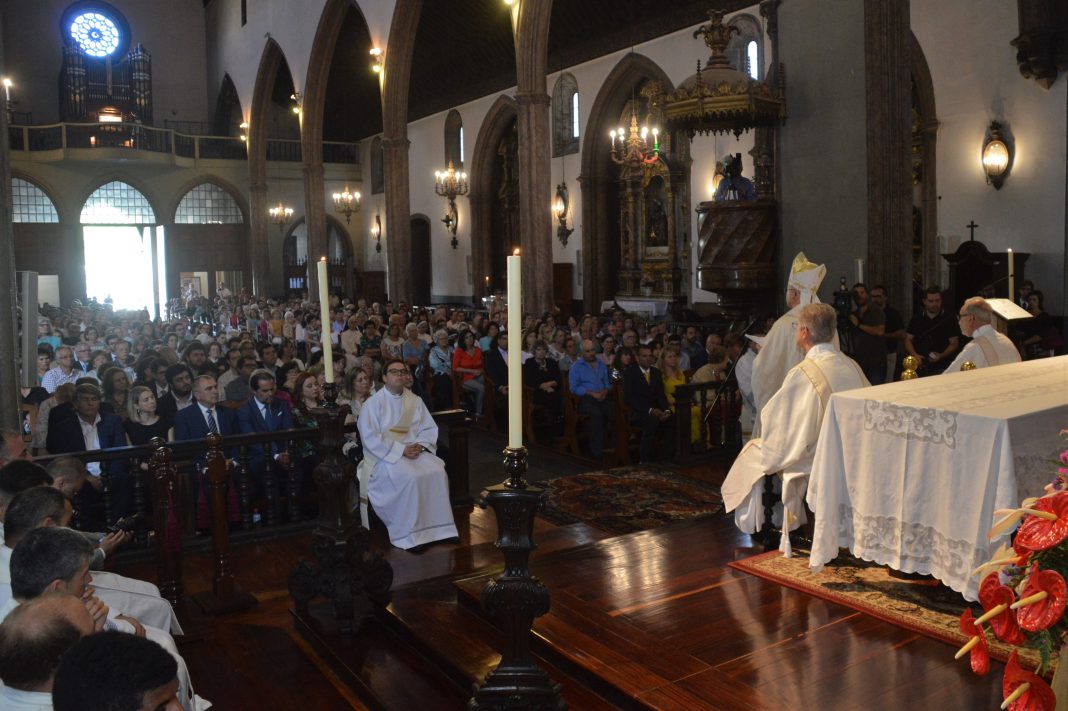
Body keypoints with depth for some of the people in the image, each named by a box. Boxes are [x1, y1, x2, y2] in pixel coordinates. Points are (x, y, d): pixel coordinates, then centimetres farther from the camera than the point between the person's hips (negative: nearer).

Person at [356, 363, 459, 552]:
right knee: (411, 477, -31)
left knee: (437, 472, -22)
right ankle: (410, 535, -21)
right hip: (384, 455, -5)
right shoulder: (374, 403, -4)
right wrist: (401, 449, -18)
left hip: (413, 450, 5)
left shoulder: (415, 401, 11)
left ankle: (438, 528, -11)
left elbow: (429, 429, 12)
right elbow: (370, 439, -12)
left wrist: (420, 445, -10)